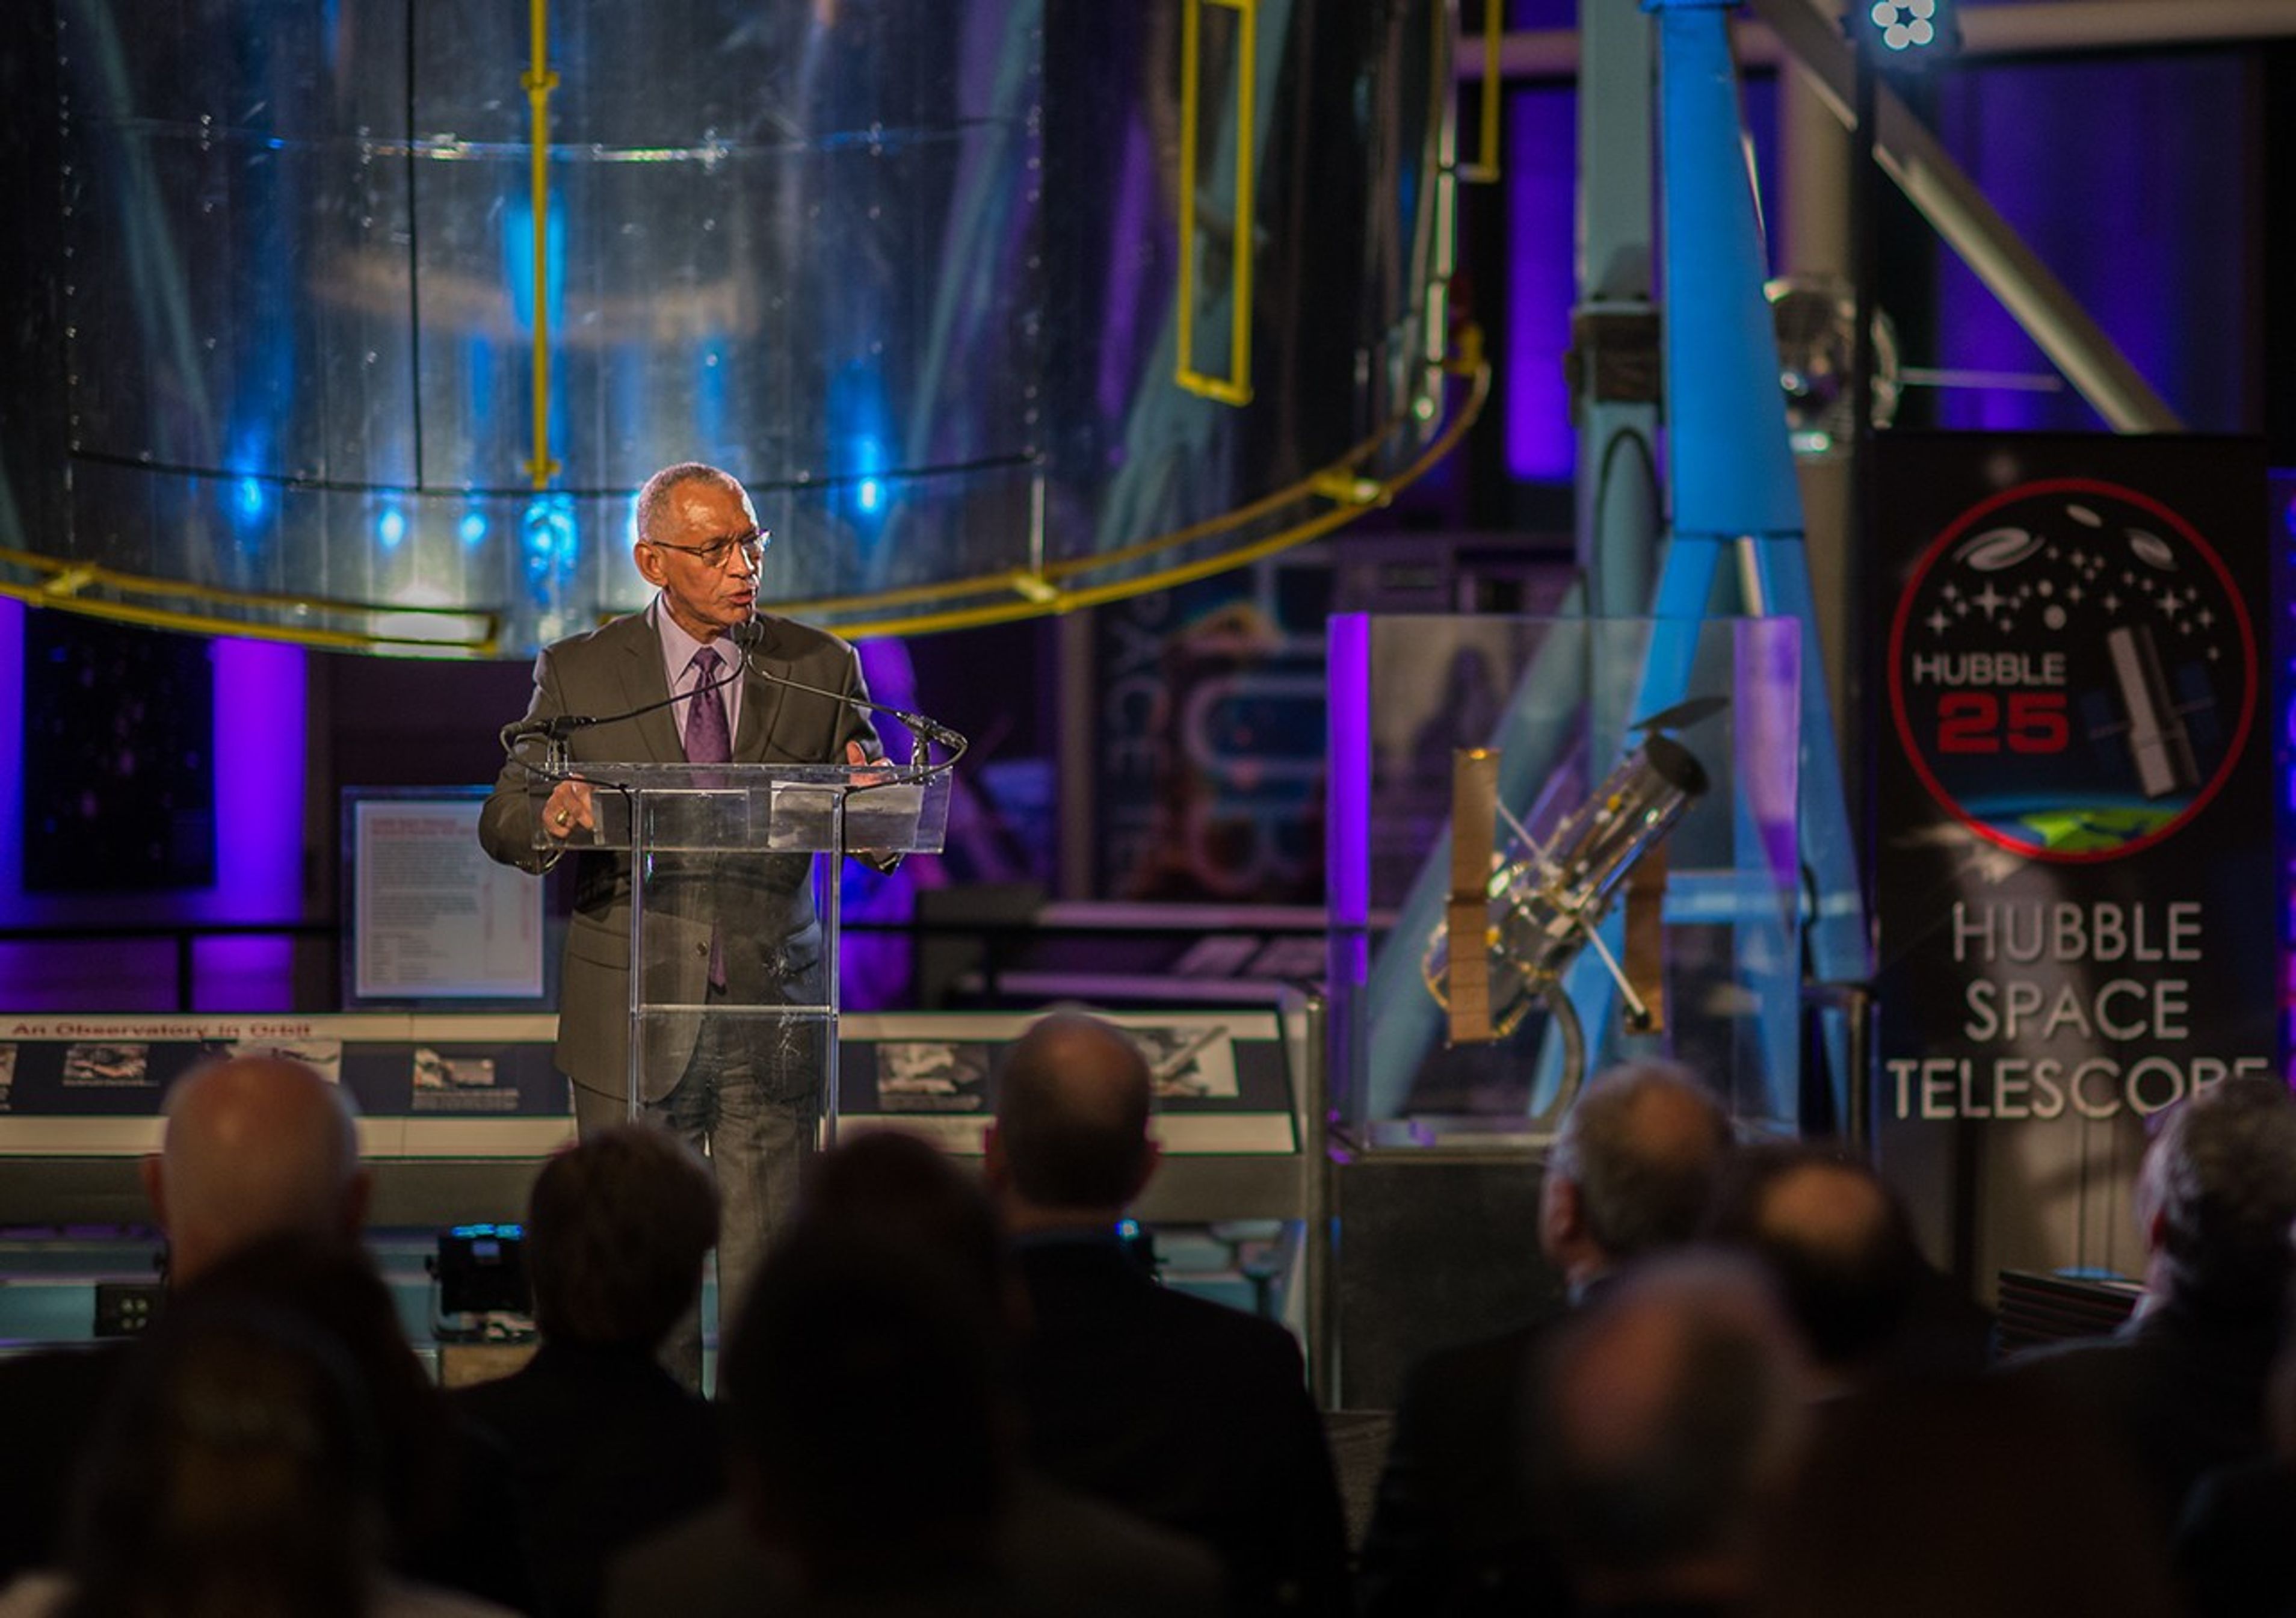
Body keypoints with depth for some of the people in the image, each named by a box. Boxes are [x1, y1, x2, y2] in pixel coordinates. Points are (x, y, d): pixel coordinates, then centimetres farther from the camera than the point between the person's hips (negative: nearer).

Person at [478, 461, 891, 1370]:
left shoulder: (819, 669, 5)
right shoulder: (579, 674, 2)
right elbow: (502, 821, 2)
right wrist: (550, 819, -22)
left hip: (772, 1013, 1)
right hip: (634, 1014, -1)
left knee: (767, 1274, 0)